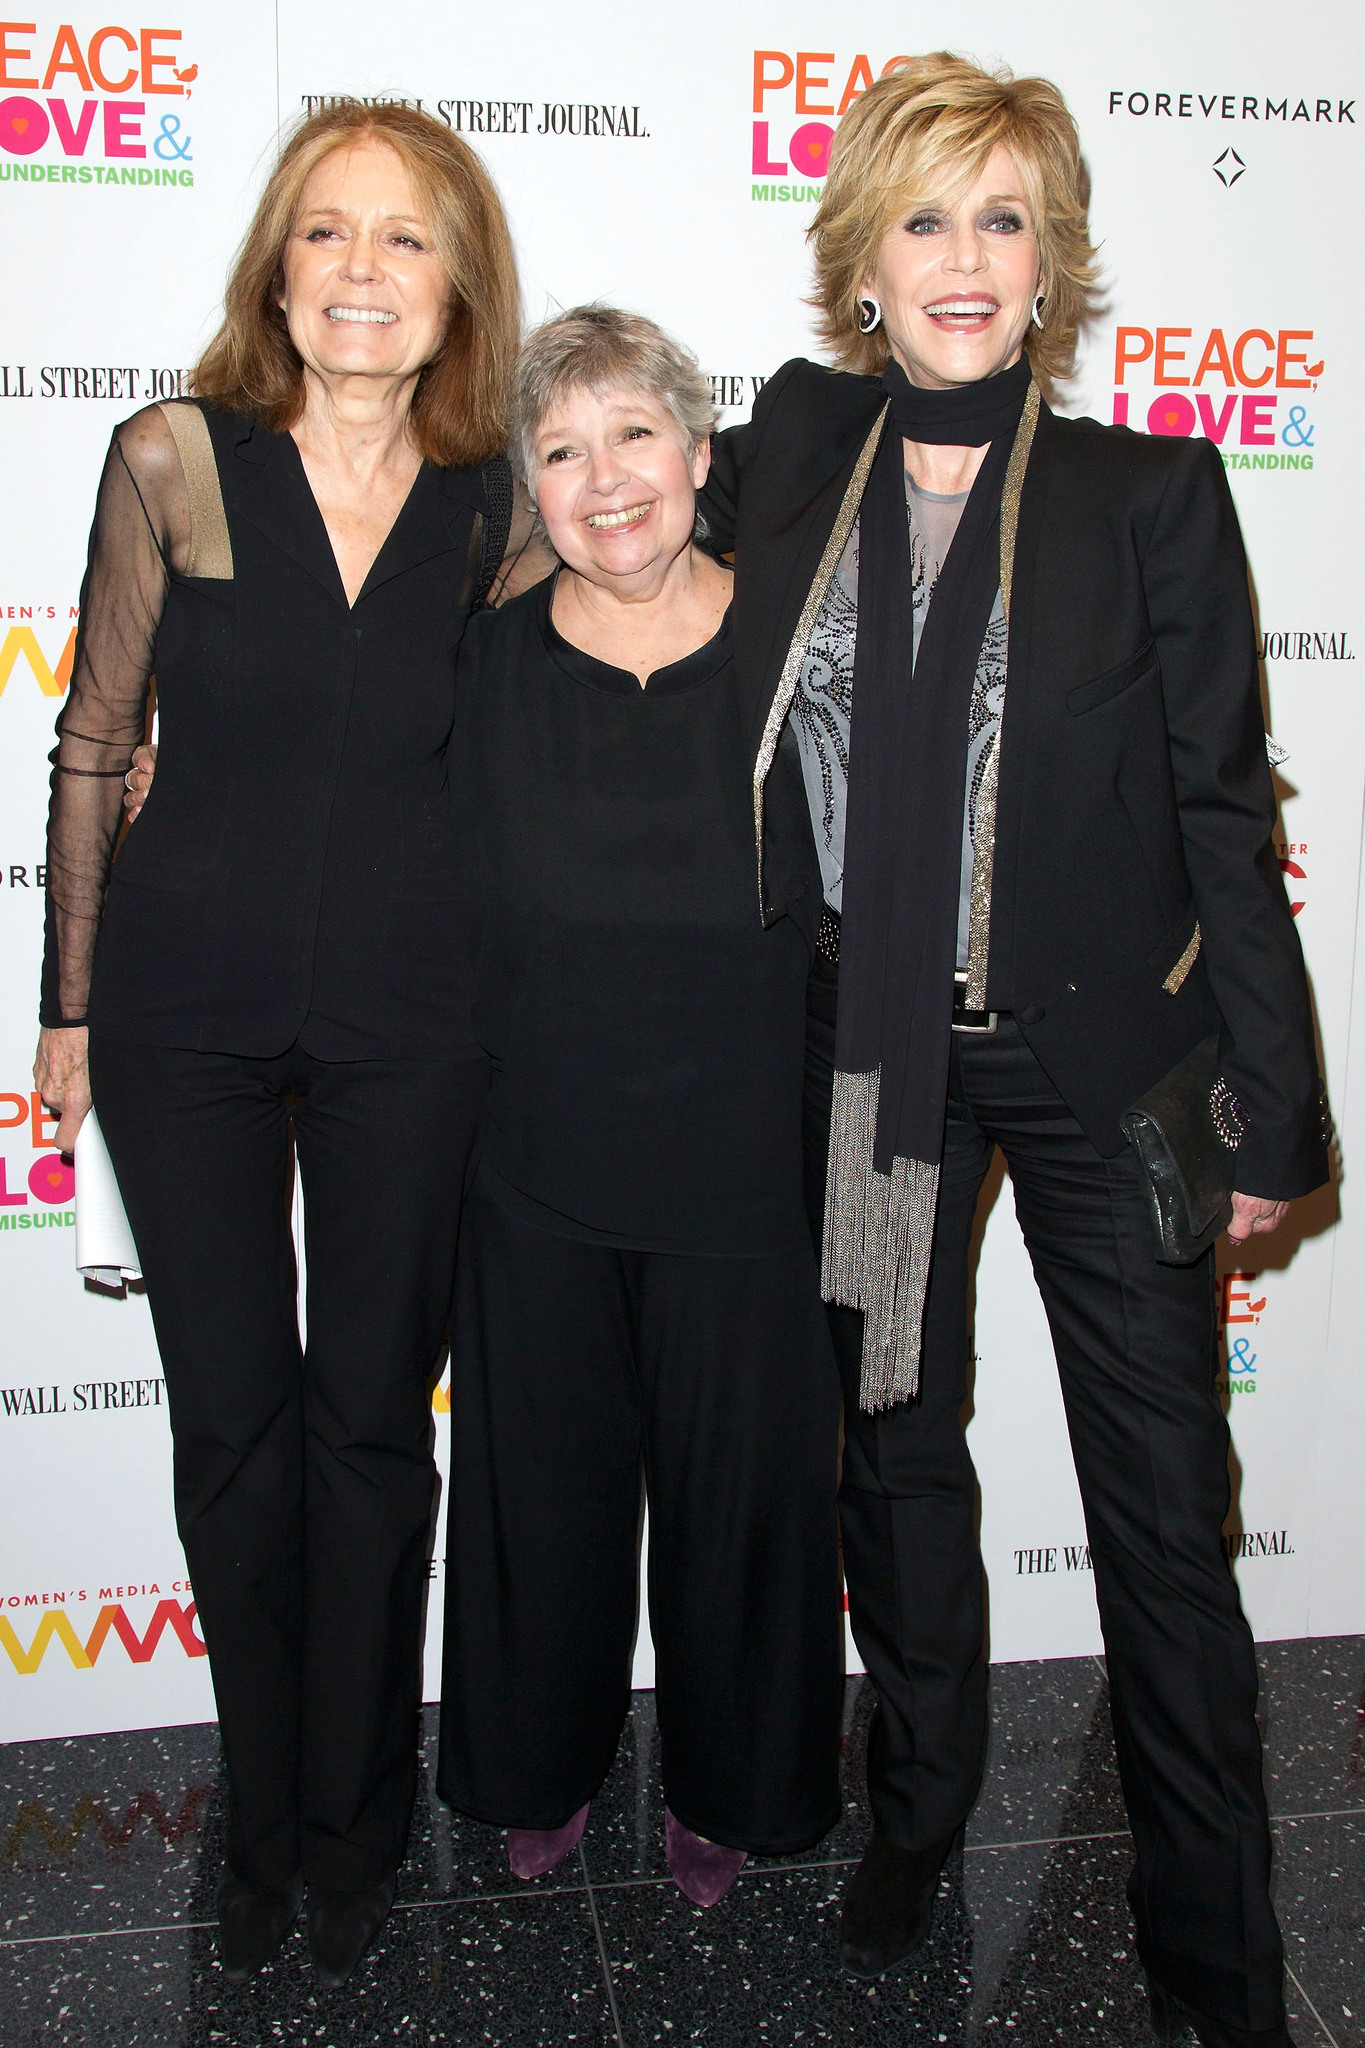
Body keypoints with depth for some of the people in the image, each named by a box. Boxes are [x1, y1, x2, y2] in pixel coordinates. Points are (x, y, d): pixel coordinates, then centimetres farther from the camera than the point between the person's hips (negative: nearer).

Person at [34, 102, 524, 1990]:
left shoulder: (495, 507, -2)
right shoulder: (173, 461, -6)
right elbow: (93, 743, 0)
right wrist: (68, 1006, 3)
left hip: (409, 1025, 1)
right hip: (186, 1017, 0)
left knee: (372, 1423, 11)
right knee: (233, 1424, 10)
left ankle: (355, 1832, 33)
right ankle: (264, 1824, 33)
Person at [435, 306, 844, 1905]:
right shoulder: (491, 665, -2)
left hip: (744, 1161, -1)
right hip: (538, 1167, 2)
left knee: (741, 1481, 13)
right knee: (545, 1476, 16)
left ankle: (726, 1785, 40)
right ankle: (544, 1765, 43)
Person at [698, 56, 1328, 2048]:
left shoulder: (1152, 496, -7)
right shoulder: (791, 450, 1)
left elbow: (1225, 816, -6)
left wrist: (1266, 1111, -6)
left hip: (1102, 1056, -2)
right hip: (868, 1052, 3)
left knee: (1165, 1513, 5)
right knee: (895, 1453, 18)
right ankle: (917, 1815, 43)